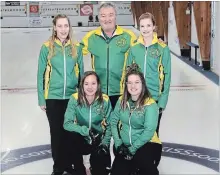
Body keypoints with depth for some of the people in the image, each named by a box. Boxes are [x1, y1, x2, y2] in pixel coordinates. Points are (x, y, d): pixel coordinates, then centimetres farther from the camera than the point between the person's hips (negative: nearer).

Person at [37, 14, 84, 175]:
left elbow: (81, 72, 7)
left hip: (73, 97, 2)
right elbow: (41, 74, -2)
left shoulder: (76, 48, 1)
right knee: (56, 132, 9)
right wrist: (41, 99, -3)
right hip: (53, 97, -1)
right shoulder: (47, 47, -5)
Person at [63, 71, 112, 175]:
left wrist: (105, 143, -13)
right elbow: (67, 123, -20)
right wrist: (85, 130, -33)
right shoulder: (75, 99, -16)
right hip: (81, 140, 0)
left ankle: (95, 166, 25)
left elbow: (108, 125, -2)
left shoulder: (105, 100, -12)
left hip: (99, 140, 1)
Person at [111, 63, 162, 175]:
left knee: (141, 158, -38)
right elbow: (113, 121, 5)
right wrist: (118, 143, -6)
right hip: (125, 146, 5)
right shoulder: (122, 100, 3)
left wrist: (133, 149, -21)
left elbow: (149, 131, -21)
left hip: (147, 144, -5)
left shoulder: (150, 104, -14)